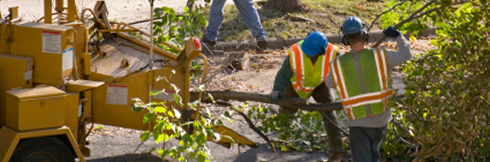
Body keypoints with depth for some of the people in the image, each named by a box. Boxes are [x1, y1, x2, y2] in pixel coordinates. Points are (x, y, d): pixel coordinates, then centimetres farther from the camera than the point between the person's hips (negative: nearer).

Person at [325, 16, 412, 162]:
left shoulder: (338, 65, -11)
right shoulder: (380, 56, -12)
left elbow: (329, 83, 9)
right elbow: (406, 54, 2)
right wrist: (398, 36, 17)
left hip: (358, 122, -2)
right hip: (381, 118, 2)